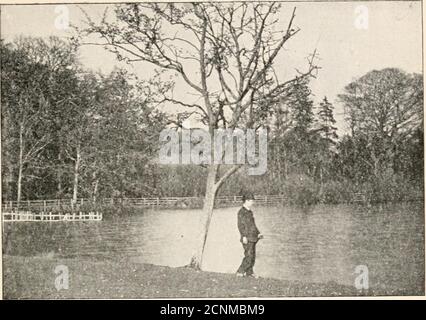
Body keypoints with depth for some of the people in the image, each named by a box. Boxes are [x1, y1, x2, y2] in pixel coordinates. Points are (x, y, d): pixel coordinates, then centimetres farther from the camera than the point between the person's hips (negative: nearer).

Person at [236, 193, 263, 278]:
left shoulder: (249, 212, 18)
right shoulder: (241, 212, -9)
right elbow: (240, 225, -15)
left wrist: (258, 233, 16)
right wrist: (244, 236, -21)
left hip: (252, 237, 9)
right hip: (247, 238, -9)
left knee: (252, 255, 8)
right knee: (249, 255, -12)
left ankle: (249, 272, 15)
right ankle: (240, 272, -5)